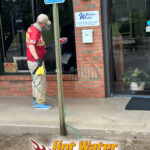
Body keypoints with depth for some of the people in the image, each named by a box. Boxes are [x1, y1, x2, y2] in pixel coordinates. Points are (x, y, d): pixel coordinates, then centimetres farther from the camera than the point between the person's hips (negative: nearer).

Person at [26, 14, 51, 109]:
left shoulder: (31, 29, 11)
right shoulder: (36, 32, -21)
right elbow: (31, 46, -33)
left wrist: (45, 47, 31)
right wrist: (37, 59, -41)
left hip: (31, 61, 11)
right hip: (36, 62, -11)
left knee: (36, 80, 19)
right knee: (40, 81, -4)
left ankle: (35, 100, 28)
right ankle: (39, 103, 2)